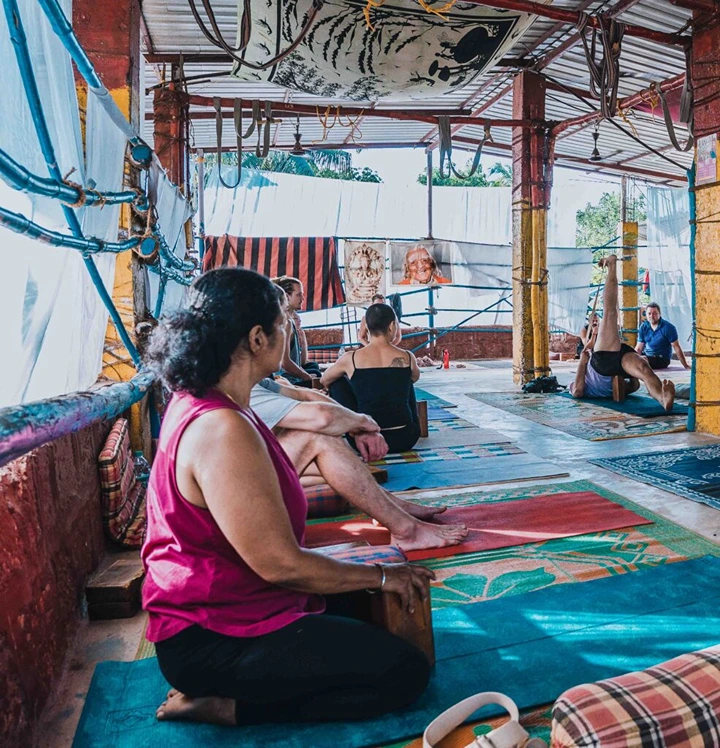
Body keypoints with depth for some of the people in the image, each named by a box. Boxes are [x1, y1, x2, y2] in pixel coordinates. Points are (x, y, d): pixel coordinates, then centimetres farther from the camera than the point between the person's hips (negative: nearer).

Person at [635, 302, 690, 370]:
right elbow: (639, 348, 6)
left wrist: (686, 365, -7)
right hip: (646, 355, 6)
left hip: (662, 359, -6)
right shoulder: (644, 327, 4)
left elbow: (676, 348, -8)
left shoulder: (668, 327, -9)